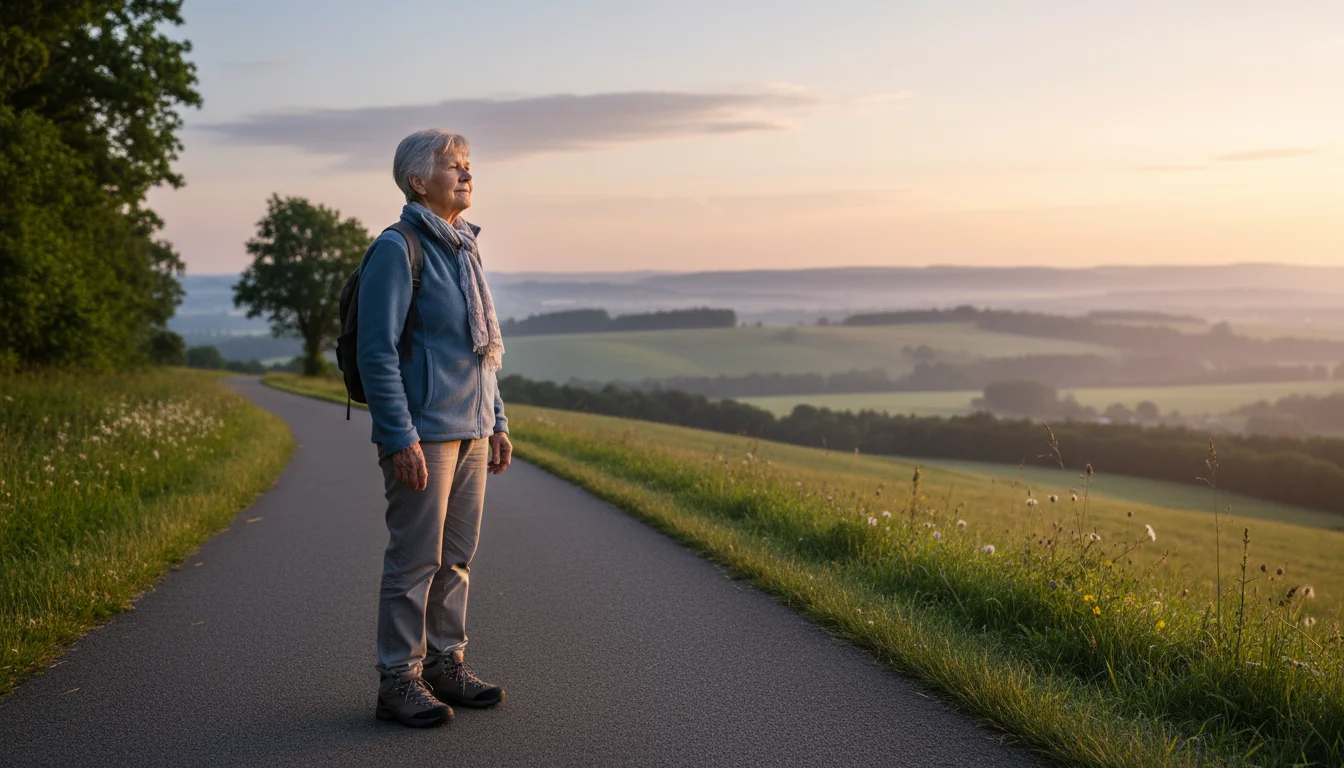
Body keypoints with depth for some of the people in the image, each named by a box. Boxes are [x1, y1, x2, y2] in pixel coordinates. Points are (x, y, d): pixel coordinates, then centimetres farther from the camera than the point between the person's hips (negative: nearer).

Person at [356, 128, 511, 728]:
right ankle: (399, 681, 6)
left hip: (470, 431, 8)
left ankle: (447, 665, 23)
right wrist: (401, 438, -20)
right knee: (415, 560, -3)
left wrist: (497, 422, 18)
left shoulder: (464, 249, 16)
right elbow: (377, 352, -15)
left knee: (456, 557, 13)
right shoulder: (397, 250, -10)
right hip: (422, 434, -8)